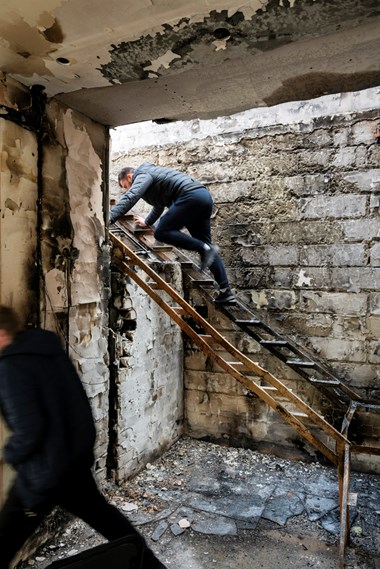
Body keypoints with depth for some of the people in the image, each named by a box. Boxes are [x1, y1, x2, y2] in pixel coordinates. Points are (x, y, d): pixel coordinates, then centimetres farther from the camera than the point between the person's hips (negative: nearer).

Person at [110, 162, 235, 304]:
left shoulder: (143, 175, 4)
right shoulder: (151, 174, 33)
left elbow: (130, 197, -16)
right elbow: (159, 205, 48)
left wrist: (110, 218, -24)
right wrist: (146, 222, 60)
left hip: (191, 196, -10)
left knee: (162, 232, -12)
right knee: (204, 244, 7)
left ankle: (205, 249, -16)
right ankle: (226, 292, 3)